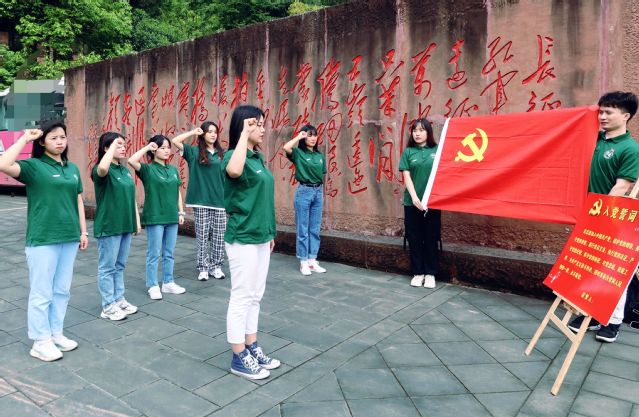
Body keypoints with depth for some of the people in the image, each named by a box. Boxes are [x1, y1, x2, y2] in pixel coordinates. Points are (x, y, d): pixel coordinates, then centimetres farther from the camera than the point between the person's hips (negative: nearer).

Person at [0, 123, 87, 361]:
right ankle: (40, 342, 15)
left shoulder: (72, 168, 11)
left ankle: (56, 333, 28)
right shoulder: (33, 165, -6)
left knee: (62, 290, 14)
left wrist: (83, 231, 13)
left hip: (69, 237, 6)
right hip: (42, 239, -5)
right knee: (42, 292, 3)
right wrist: (24, 138, -16)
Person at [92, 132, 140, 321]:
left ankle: (119, 299, 27)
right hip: (108, 226, -7)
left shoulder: (125, 170, 10)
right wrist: (113, 145, -25)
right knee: (107, 267, 3)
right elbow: (102, 168, -39)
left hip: (125, 225, 7)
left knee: (119, 266, 16)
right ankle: (108, 306, 12)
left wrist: (137, 220, 14)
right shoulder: (101, 171, -12)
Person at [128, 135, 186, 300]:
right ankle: (153, 286, 15)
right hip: (154, 218, -5)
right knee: (154, 254, 4)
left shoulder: (173, 170, 9)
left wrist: (181, 212, 10)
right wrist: (147, 147, -16)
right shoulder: (148, 169, -6)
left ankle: (168, 283, 25)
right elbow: (131, 161, -26)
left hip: (171, 217, 5)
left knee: (169, 254, 14)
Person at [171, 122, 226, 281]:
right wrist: (193, 132, -3)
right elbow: (175, 141, -9)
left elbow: (227, 176, 11)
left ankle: (216, 266, 17)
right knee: (202, 235, 4)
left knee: (219, 235, 5)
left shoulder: (222, 153, 8)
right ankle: (203, 268, 14)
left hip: (220, 200, 2)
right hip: (201, 201, -2)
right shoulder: (194, 151, 2)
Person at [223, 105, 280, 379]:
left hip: (260, 236, 8)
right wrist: (244, 134, -28)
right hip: (242, 238, -8)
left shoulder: (258, 157, 11)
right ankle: (239, 358, 16)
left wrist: (270, 232, 19)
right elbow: (233, 171, -41)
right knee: (242, 297, 2)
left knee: (255, 296, 16)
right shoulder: (234, 155, -14)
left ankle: (252, 348, 29)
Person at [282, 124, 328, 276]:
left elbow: (322, 177, 15)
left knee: (315, 229, 9)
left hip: (318, 192, 5)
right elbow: (286, 147, -25)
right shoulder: (298, 153, -4)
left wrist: (321, 194, 13)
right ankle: (303, 262, 10)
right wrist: (299, 136, -11)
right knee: (303, 229, 2)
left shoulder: (320, 156, 11)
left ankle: (313, 260, 18)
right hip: (304, 191, -5)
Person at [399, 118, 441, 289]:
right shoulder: (408, 152, 5)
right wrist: (414, 197, -13)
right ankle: (418, 273, 16)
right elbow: (406, 176, -1)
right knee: (414, 238, 5)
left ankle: (430, 273, 15)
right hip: (412, 202, 1)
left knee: (431, 238, 5)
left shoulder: (437, 151, 5)